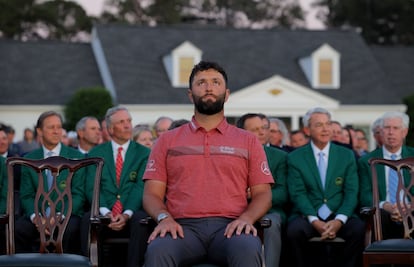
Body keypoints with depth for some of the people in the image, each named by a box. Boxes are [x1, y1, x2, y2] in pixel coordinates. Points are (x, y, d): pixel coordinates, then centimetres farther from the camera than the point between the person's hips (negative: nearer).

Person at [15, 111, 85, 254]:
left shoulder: (76, 157, 6)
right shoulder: (29, 159, 12)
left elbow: (78, 194, 0)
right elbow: (26, 196, 7)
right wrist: (35, 216, -13)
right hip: (38, 214, 2)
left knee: (70, 230, -36)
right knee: (17, 229, -29)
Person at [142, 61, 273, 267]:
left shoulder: (248, 141, 20)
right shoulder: (168, 141, 20)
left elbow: (262, 193, 13)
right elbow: (152, 193, 13)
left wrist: (246, 218, -9)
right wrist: (164, 217, -9)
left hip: (229, 227, 0)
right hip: (184, 227, 0)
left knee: (248, 250, -38)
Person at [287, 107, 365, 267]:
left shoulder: (347, 155, 11)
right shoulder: (295, 158, 7)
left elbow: (351, 192, 3)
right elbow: (298, 194, -2)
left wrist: (339, 220, -15)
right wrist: (314, 221, -18)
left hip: (339, 216, 1)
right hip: (307, 216, -1)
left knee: (359, 229, -31)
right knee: (295, 230, -34)